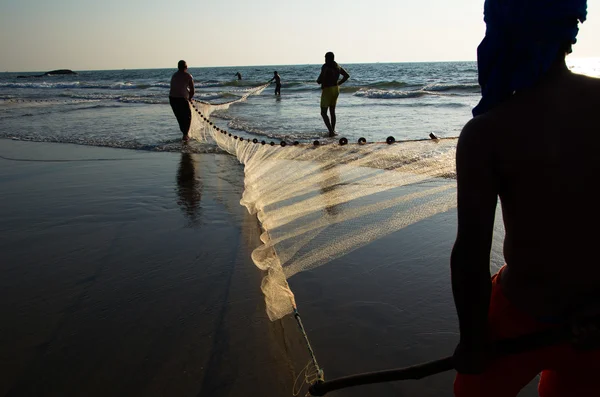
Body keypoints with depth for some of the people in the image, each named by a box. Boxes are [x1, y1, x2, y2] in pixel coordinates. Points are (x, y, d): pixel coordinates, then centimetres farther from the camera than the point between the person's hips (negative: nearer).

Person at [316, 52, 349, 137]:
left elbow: (320, 80, -24)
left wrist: (318, 80, -1)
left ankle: (331, 131, -16)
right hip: (336, 89, 8)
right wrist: (338, 83, 15)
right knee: (332, 111, 18)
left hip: (327, 90, -8)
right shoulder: (338, 67, 8)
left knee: (323, 113, -3)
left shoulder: (325, 67, -16)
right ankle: (333, 130, 22)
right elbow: (347, 75, 17)